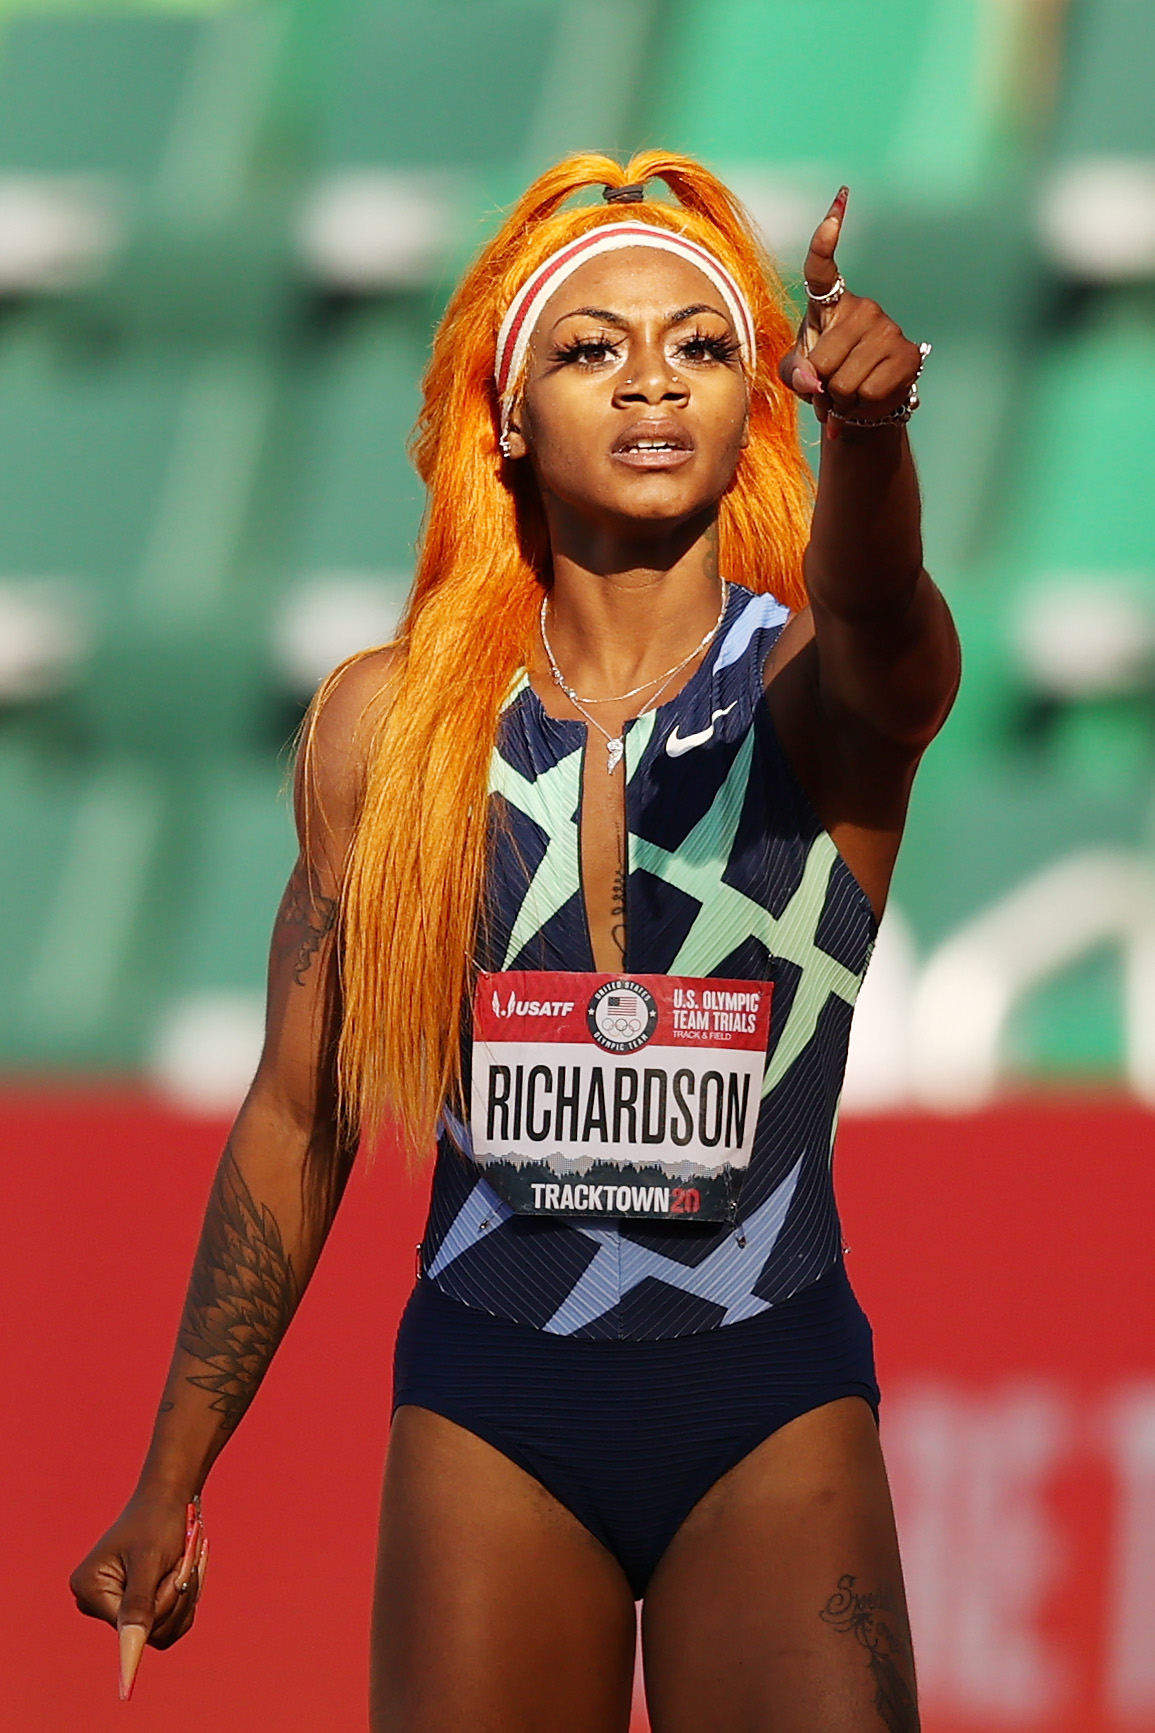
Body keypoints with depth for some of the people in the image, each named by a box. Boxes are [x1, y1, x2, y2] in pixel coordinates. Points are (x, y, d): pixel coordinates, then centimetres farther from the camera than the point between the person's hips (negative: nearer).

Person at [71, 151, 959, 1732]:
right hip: (487, 1406, 1)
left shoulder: (821, 693, -4)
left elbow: (870, 608, -31)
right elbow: (298, 1121, 9)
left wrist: (867, 425, -54)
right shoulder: (387, 723, 2)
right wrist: (171, 1484, 11)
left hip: (773, 1416, -1)